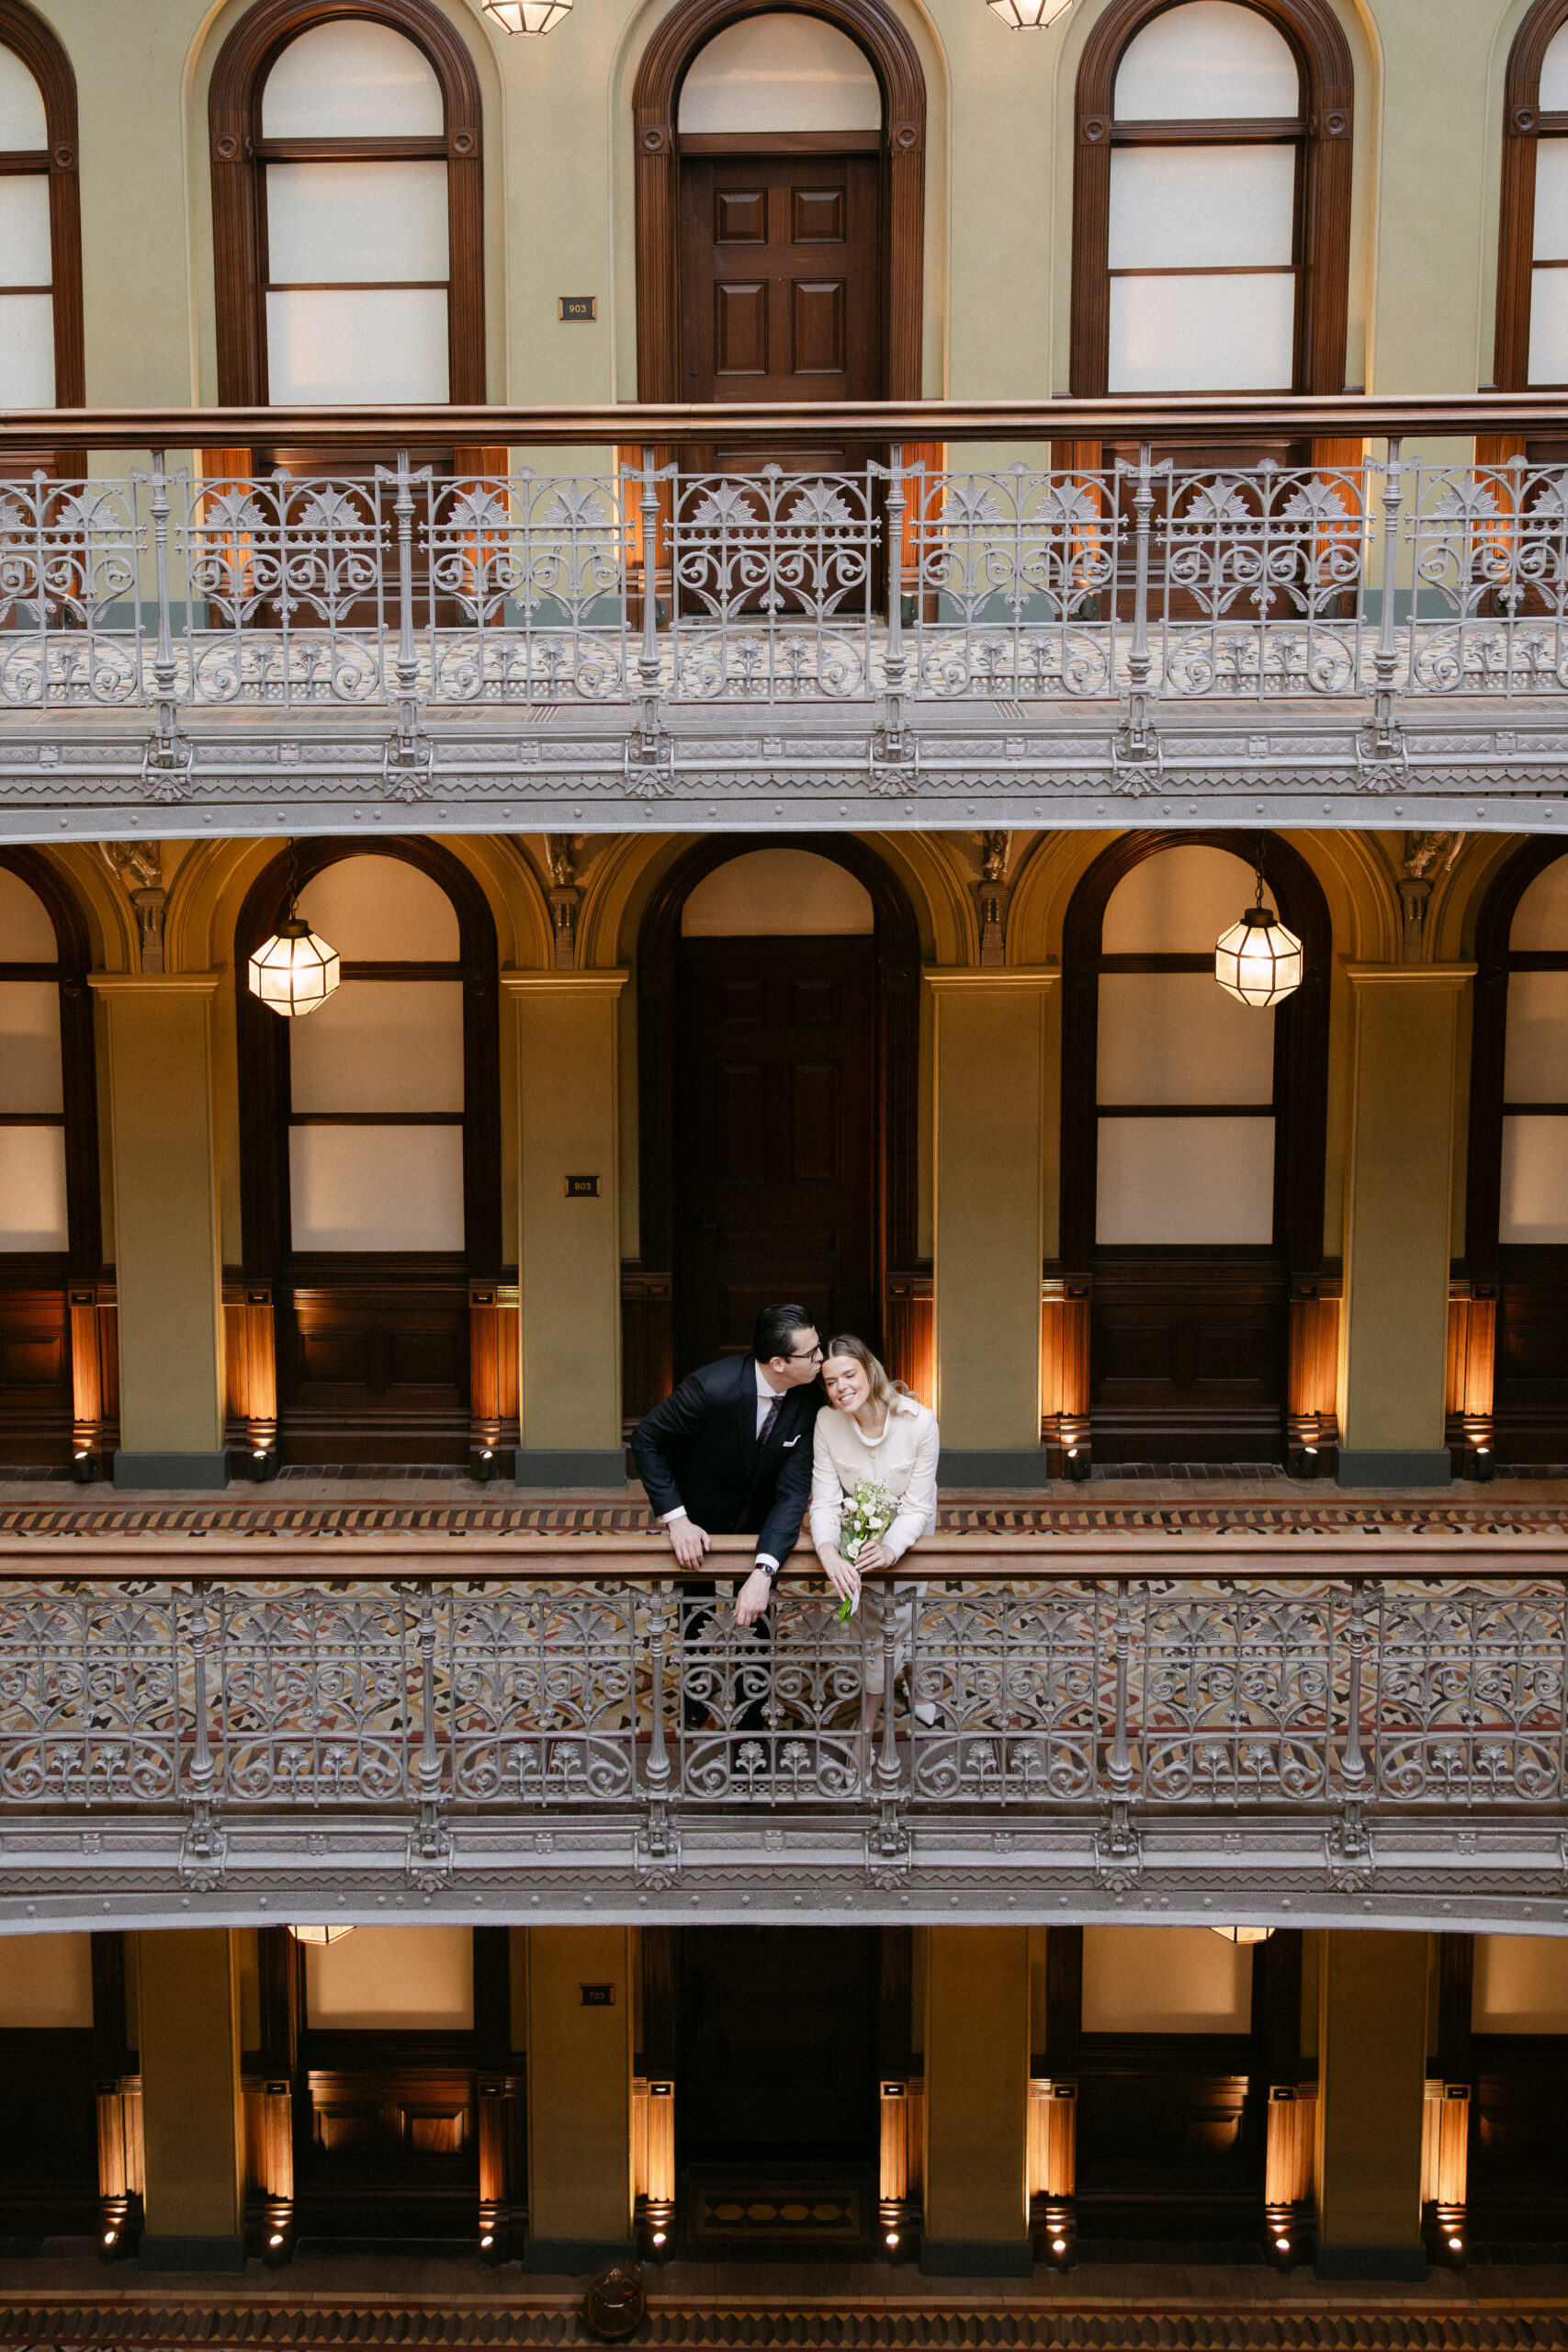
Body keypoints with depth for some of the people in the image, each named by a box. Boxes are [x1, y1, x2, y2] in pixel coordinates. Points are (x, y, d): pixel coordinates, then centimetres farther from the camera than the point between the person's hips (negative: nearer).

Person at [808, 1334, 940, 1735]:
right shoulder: (826, 1421, -23)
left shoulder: (918, 1420, -28)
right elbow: (825, 1502, -22)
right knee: (880, 1614, -9)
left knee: (897, 1607, -10)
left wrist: (891, 1548, -41)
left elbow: (918, 1507, -23)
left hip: (908, 1529, 0)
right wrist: (827, 1550, -42)